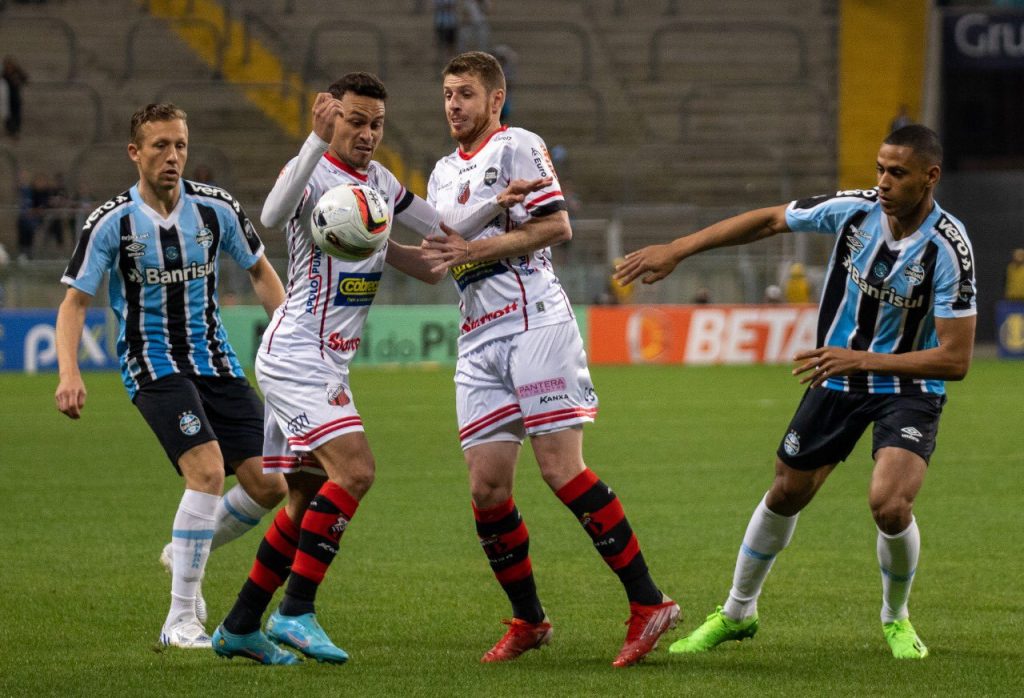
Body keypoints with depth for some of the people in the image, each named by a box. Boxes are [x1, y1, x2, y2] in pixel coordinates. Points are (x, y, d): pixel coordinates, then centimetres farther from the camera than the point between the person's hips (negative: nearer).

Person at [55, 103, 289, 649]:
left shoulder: (215, 209, -1)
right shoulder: (111, 223, -10)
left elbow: (261, 272, 13)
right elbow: (74, 301, -6)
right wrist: (68, 373, -20)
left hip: (214, 359, 5)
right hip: (153, 367, -5)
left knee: (268, 483, -4)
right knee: (207, 469, -26)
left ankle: (186, 553, 25)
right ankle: (181, 620, -19)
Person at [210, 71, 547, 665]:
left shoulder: (380, 182, 12)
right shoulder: (313, 173, -13)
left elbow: (442, 234, 21)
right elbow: (273, 216, -35)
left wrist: (497, 206, 7)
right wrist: (317, 142, -44)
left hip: (328, 366, 9)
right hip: (296, 355, -9)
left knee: (308, 498, 10)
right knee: (354, 470, -22)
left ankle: (240, 626, 16)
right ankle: (296, 613, -19)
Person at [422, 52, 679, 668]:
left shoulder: (517, 146, 0)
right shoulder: (444, 174, 23)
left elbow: (556, 225, -11)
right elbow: (438, 263, 25)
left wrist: (477, 249, -12)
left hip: (535, 320, -7)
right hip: (479, 340, 7)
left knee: (562, 469, -16)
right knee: (487, 489, -1)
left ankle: (648, 603, -13)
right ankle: (529, 621, 13)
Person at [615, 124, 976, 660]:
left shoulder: (948, 249, -25)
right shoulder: (854, 209, -15)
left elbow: (955, 360, -25)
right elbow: (768, 221, 0)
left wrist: (863, 359, -30)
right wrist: (676, 250, -2)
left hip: (908, 388, -4)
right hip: (838, 379, 4)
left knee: (889, 505, -24)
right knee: (785, 494, 12)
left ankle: (895, 618, 6)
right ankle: (738, 612, 35)